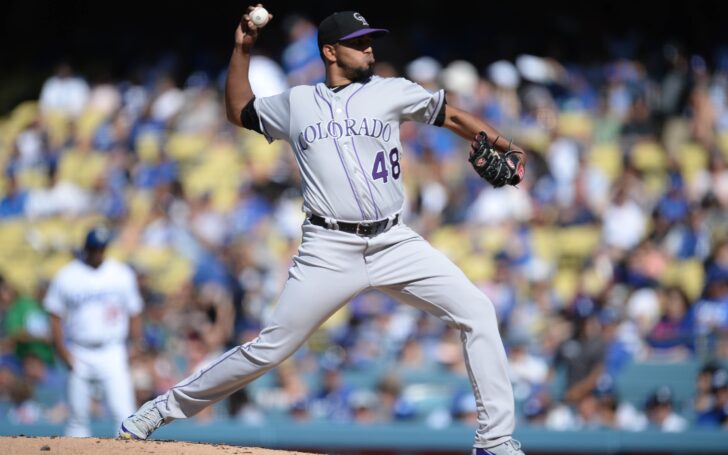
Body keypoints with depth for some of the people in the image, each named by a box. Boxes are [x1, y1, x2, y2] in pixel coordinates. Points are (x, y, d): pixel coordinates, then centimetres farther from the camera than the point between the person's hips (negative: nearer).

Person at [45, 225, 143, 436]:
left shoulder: (122, 274, 4)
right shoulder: (66, 277, 1)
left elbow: (134, 314, 9)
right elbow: (55, 317, 4)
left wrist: (137, 346, -2)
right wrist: (63, 352, -5)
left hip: (113, 354, -1)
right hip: (79, 355, 1)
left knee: (123, 411, -14)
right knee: (77, 417, 5)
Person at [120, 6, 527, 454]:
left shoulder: (391, 92, 9)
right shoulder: (296, 103, 12)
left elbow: (453, 115, 12)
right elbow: (239, 110, 27)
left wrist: (503, 145, -2)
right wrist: (242, 49, 18)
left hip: (394, 244, 1)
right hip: (329, 250, -1)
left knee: (477, 311, -13)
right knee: (271, 347, -3)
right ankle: (166, 407, 13)